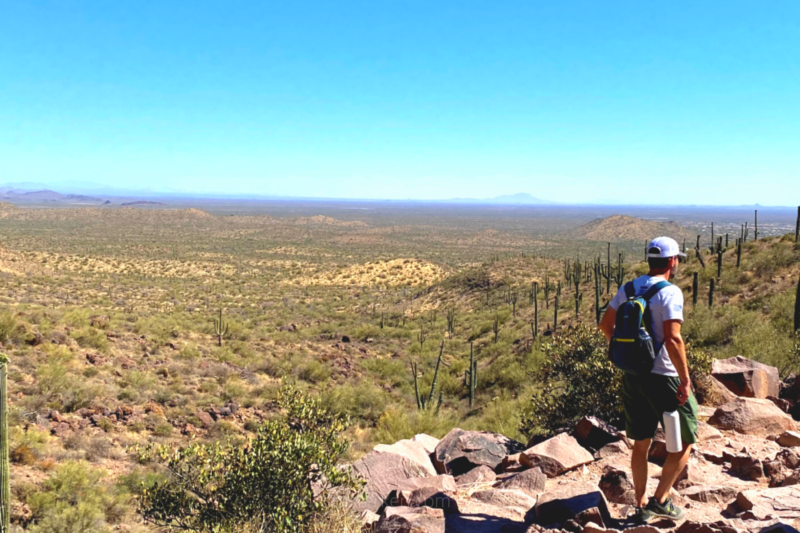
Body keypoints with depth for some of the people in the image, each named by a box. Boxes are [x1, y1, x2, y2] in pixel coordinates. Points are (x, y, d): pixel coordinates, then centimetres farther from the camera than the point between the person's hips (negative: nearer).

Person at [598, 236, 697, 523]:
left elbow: (605, 324, 12)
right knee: (685, 441, 11)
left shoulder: (628, 288, 7)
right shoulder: (670, 292, -14)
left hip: (632, 377, 7)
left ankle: (642, 507, 24)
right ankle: (660, 500, 11)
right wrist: (685, 379, -17)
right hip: (663, 378, -7)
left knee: (641, 443, 17)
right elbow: (672, 339, -23)